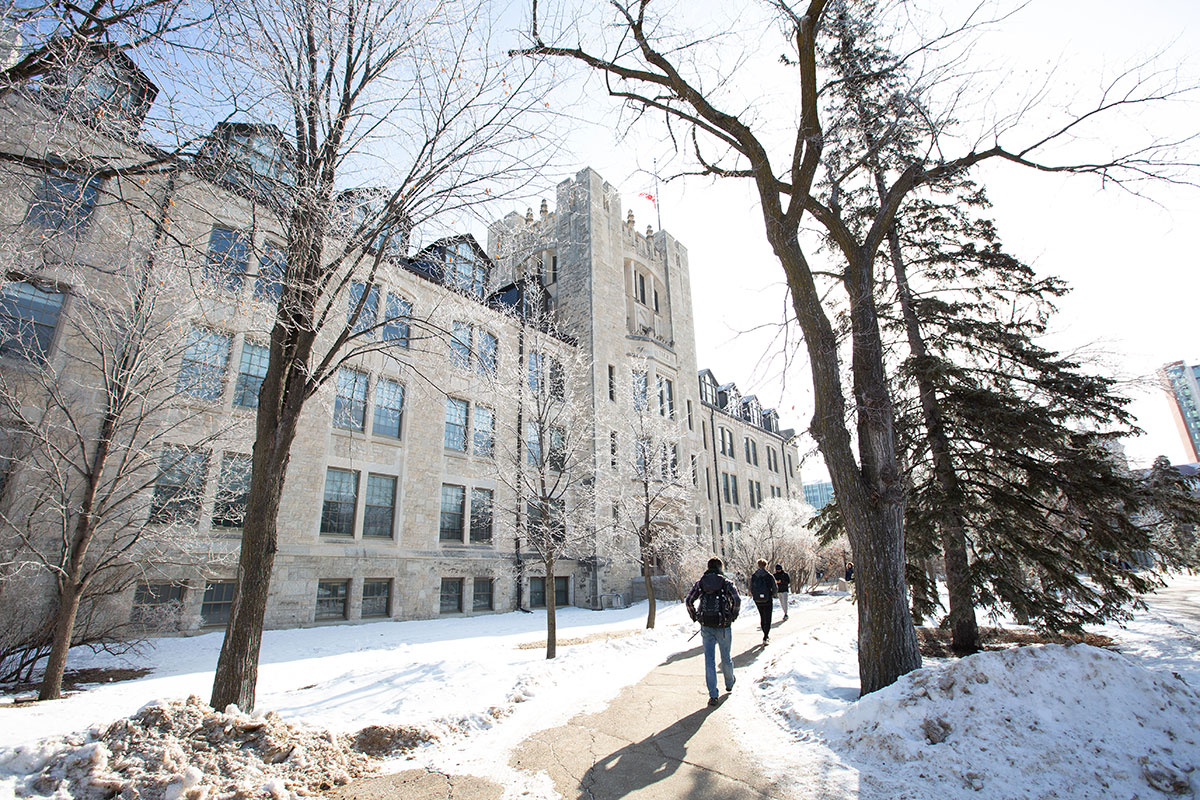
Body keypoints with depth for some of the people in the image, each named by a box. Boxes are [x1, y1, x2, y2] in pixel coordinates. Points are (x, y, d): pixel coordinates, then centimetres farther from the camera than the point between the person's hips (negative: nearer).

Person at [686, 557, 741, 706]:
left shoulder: (700, 583, 3)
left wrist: (695, 618, 8)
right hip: (723, 627, -1)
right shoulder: (726, 582, -3)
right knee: (726, 657, 19)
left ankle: (713, 695, 3)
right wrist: (733, 616, 1)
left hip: (706, 627, 1)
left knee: (709, 659, 6)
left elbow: (688, 601, -3)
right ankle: (729, 683, 41)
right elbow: (737, 600, -14)